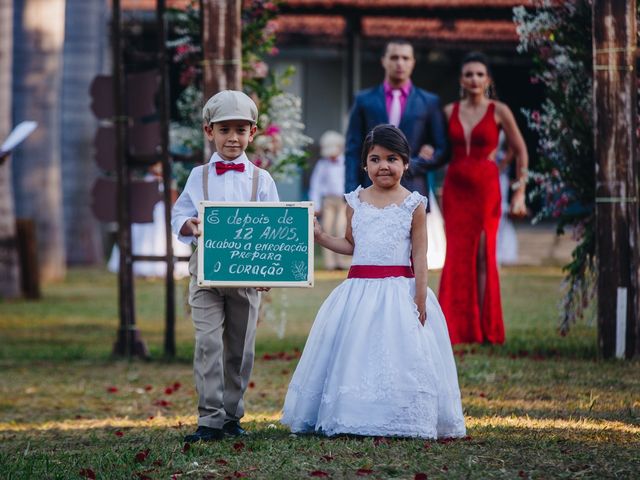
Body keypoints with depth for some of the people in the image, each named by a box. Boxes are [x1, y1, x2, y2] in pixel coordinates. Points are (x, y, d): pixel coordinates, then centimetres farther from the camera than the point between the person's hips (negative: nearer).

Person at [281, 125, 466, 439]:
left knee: (399, 355, -5)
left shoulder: (413, 205, -1)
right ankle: (351, 418, 8)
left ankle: (400, 423, 2)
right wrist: (321, 237, 5)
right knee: (356, 355, 2)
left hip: (399, 292, -3)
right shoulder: (355, 202, 8)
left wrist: (420, 299, -7)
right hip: (359, 291, 3)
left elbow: (419, 256, -2)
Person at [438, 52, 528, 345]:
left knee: (482, 255, -2)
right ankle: (458, 328, 3)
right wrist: (438, 191, 7)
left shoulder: (498, 111, -1)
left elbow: (520, 151, 5)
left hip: (485, 188, -3)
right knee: (457, 257, 0)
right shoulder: (449, 112, 8)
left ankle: (484, 329, 2)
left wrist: (520, 192, 1)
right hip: (454, 189, 3)